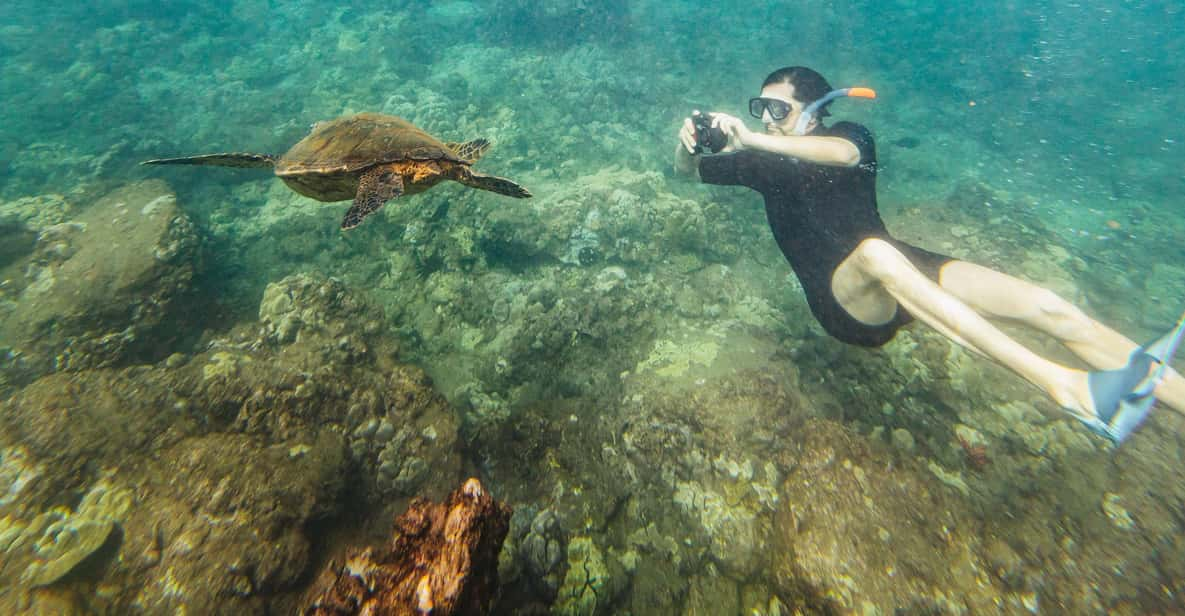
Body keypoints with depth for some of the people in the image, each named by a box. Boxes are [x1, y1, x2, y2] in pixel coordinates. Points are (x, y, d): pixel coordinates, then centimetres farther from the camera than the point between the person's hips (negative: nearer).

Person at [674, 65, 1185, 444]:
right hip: (841, 297, -2)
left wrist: (753, 140, -23)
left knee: (1046, 305, -15)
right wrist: (687, 142, -9)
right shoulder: (762, 162, 13)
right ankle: (1065, 387, -42)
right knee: (874, 253, -38)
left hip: (896, 274, 3)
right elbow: (687, 170, 15)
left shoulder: (846, 136, 9)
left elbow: (843, 152, -18)